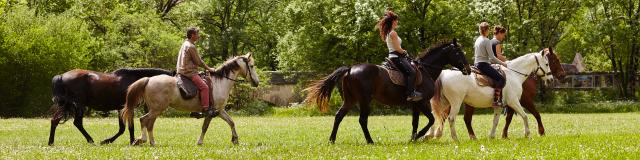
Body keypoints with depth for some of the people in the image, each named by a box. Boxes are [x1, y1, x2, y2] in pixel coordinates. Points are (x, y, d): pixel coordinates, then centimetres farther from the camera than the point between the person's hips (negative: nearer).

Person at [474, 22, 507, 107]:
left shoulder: (477, 40, 16)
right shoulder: (486, 41, -12)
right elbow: (492, 57, -16)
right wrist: (502, 63, -4)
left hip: (477, 64, 10)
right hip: (484, 65, -10)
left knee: (499, 79, 19)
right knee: (500, 79, -18)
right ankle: (496, 100, -30)